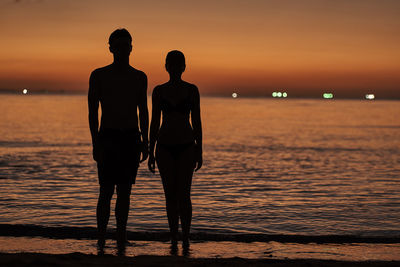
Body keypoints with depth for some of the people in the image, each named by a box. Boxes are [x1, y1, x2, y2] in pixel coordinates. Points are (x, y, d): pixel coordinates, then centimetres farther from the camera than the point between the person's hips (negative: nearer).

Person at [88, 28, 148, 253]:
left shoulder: (140, 77, 10)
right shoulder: (99, 75, 1)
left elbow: (143, 111, 13)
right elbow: (93, 111, -2)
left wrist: (145, 142, 6)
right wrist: (95, 142, -10)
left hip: (132, 138, 3)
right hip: (108, 136, -3)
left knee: (125, 191, 3)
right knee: (107, 190, -7)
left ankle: (121, 236, 10)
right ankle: (101, 238, 0)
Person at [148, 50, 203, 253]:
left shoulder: (192, 90, 1)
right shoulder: (159, 91, 4)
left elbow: (197, 121, 2)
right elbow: (154, 122, 7)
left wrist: (199, 151, -1)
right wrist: (151, 152, 3)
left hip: (186, 146, -1)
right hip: (165, 146, 2)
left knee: (183, 194, -7)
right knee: (170, 195, 4)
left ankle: (185, 239, 4)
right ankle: (173, 239, 13)